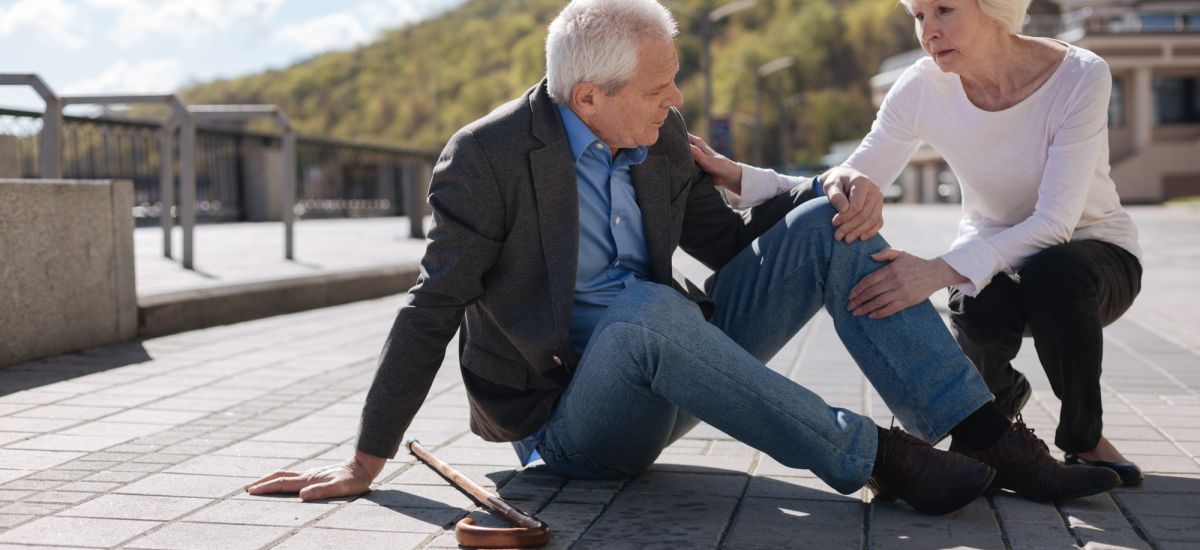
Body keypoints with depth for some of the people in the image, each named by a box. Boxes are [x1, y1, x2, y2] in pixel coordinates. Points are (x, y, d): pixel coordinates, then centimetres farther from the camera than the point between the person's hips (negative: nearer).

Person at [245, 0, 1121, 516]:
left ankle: (991, 438, -17)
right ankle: (872, 458, -30)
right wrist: (364, 466, -15)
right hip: (569, 419, -6)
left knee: (822, 230, -9)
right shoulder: (487, 159, -16)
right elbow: (432, 313, -16)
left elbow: (726, 239, 12)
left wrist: (830, 193, -5)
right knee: (648, 308, -39)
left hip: (666, 381, 6)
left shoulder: (661, 136, 2)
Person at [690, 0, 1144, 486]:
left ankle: (1084, 437, -10)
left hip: (1094, 254, -2)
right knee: (978, 310, -33)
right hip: (994, 258, 2)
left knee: (1053, 272, -37)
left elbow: (1055, 222, -32)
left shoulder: (1080, 77, -25)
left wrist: (940, 271, -45)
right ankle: (1000, 395, 5)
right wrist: (737, 176, -28)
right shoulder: (923, 88, -16)